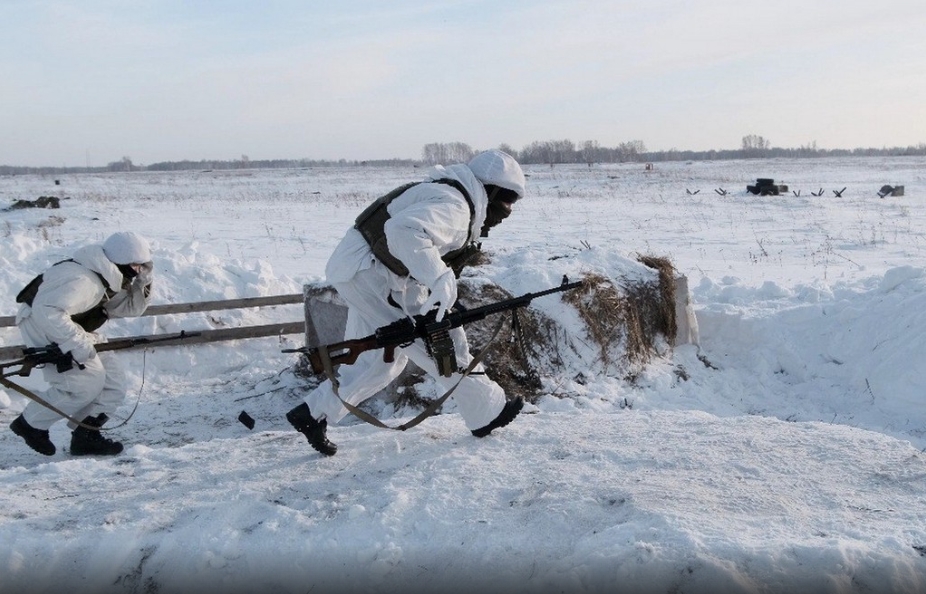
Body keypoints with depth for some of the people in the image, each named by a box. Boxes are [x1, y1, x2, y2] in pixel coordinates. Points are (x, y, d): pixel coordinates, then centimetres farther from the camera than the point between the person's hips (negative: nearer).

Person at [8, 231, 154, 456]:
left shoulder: (108, 278, -1)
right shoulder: (84, 281, -31)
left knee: (114, 379, 0)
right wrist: (76, 344, -38)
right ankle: (30, 423, -2)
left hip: (71, 326, 10)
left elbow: (131, 308, 5)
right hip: (43, 327, -10)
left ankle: (85, 436, 7)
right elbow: (47, 311, -39)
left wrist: (144, 283, -11)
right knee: (87, 381, -19)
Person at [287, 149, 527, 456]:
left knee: (381, 358, 17)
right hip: (368, 273, -11)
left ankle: (313, 413, 23)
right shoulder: (454, 206, -19)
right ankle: (487, 413, 6)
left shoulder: (458, 202, 14)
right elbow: (404, 230, -38)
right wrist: (440, 279, -42)